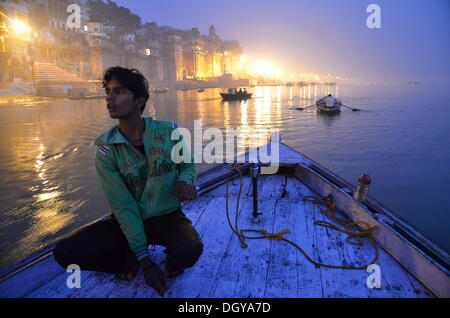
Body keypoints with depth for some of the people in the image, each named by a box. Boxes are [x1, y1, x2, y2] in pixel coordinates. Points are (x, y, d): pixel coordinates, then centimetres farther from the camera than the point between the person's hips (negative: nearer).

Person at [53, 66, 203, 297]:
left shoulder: (168, 132, -11)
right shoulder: (106, 151, -12)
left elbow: (188, 165, 6)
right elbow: (124, 207, -14)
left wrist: (184, 181, -21)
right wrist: (145, 263, -17)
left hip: (168, 217, -1)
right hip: (127, 223, 1)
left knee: (190, 250, -33)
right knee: (64, 253, -17)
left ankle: (172, 261, 6)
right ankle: (130, 257, 8)